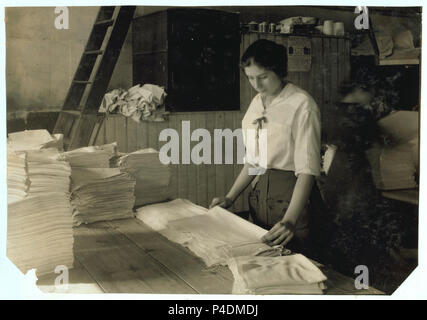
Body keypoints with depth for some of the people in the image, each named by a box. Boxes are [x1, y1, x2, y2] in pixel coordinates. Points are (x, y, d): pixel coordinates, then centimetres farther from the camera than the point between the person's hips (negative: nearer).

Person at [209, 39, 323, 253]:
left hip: (291, 194, -6)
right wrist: (230, 197, 9)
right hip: (259, 193, 7)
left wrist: (290, 221, -28)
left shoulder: (301, 105, -12)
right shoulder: (257, 103, 10)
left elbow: (307, 169, -19)